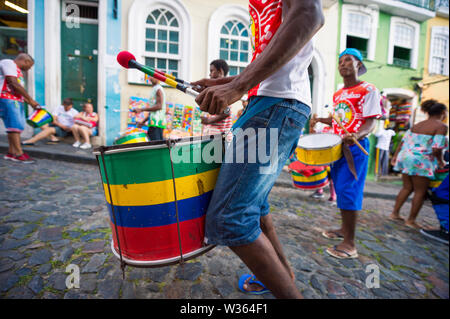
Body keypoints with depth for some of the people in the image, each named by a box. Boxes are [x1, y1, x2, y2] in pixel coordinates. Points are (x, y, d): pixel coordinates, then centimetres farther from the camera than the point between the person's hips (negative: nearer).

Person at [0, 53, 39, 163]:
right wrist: (30, 100, -13)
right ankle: (19, 154, -14)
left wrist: (29, 103, 11)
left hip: (17, 101, 10)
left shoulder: (18, 71, 24)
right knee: (15, 125, -14)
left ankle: (11, 153, 11)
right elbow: (14, 84, -16)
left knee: (18, 126, 8)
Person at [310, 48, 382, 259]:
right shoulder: (337, 94, 16)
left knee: (348, 191, -11)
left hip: (356, 147, -8)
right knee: (340, 189, 13)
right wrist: (321, 120, 14)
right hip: (337, 146, 8)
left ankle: (349, 244, -3)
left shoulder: (368, 90, -5)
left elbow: (370, 122, -14)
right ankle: (344, 229, 29)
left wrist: (356, 135, -32)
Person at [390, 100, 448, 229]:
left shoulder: (416, 125, 13)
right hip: (421, 161, -7)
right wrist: (441, 161, 0)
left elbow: (403, 142, 11)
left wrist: (395, 156, 16)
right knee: (420, 192, 6)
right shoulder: (441, 126, -7)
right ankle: (411, 221, 14)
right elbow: (436, 149, -16)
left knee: (407, 187, 18)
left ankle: (394, 214, 21)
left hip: (405, 157, 7)